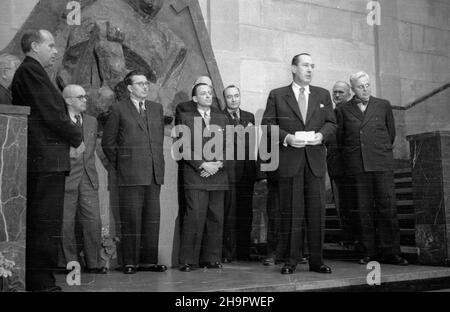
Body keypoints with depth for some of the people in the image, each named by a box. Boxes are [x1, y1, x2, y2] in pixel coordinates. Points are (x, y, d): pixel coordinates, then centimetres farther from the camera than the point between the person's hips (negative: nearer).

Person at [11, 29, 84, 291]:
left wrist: (72, 135, 9)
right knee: (46, 224, -8)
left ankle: (37, 279, 18)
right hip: (46, 160, -11)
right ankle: (41, 281, -3)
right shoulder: (31, 71, -9)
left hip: (43, 161, 11)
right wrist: (77, 138, -3)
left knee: (41, 224, 12)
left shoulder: (31, 71, 24)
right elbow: (51, 114, -15)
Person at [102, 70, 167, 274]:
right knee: (131, 220, -2)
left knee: (152, 218, 6)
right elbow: (108, 142, 4)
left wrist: (158, 163, 15)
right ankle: (130, 262, 6)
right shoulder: (119, 109, 2)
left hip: (154, 173, 5)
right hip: (130, 174, -4)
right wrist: (120, 164, 2)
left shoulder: (157, 108, 16)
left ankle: (149, 261, 14)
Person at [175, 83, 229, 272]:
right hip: (194, 176, -4)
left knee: (216, 219, 3)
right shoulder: (185, 118, 6)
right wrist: (202, 165, -10)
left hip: (218, 176, 4)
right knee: (194, 217, -10)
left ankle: (211, 259, 10)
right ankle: (188, 261, -4)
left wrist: (219, 163, -3)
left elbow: (227, 146, 14)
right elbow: (184, 147, -2)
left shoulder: (221, 118, 19)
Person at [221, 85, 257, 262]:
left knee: (246, 211, 6)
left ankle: (244, 251, 12)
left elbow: (250, 144, 13)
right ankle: (228, 253, 0)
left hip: (247, 169, 5)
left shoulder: (249, 117, 18)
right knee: (229, 211, -5)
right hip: (228, 170, -4)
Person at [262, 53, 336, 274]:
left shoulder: (323, 95, 16)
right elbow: (267, 124, 2)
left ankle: (316, 260, 8)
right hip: (289, 161, -2)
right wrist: (286, 137, -13)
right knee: (290, 211, -1)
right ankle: (291, 260, 7)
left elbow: (331, 123, 13)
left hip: (315, 159, 2)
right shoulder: (277, 96, 8)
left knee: (316, 210, 1)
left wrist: (321, 134, -8)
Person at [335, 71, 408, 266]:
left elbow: (391, 133, 19)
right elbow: (340, 139, 15)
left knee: (387, 207, -4)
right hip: (358, 167, 0)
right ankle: (369, 252, 7)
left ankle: (390, 253, 2)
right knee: (364, 210, 1)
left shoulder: (383, 105, 11)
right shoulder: (343, 110, 9)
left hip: (382, 165, 0)